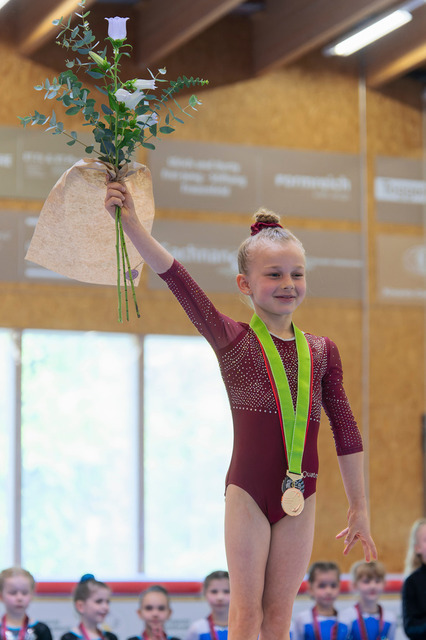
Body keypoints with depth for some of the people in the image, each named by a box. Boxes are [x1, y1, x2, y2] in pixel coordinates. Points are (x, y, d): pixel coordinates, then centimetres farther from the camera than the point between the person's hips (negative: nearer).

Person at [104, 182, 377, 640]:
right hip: (248, 489, -3)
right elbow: (175, 277, -11)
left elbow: (345, 430, 12)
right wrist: (131, 224, -22)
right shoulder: (231, 340, 0)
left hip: (300, 494, 3)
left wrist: (358, 508, 14)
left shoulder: (321, 351, 8)